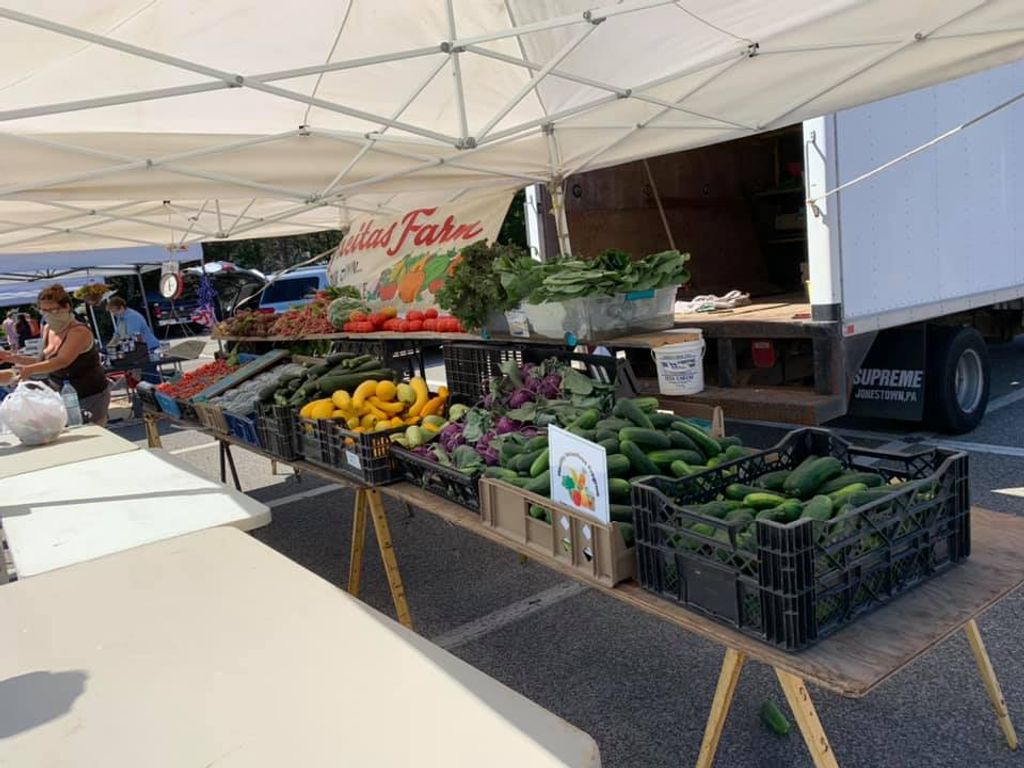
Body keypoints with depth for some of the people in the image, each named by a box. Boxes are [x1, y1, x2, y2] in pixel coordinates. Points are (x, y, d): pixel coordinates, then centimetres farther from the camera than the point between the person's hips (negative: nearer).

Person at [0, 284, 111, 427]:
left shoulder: (79, 332, -19)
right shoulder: (48, 329, 6)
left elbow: (62, 361, -33)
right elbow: (44, 362, 15)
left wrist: (29, 370, -43)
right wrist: (13, 358, 5)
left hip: (91, 396, -7)